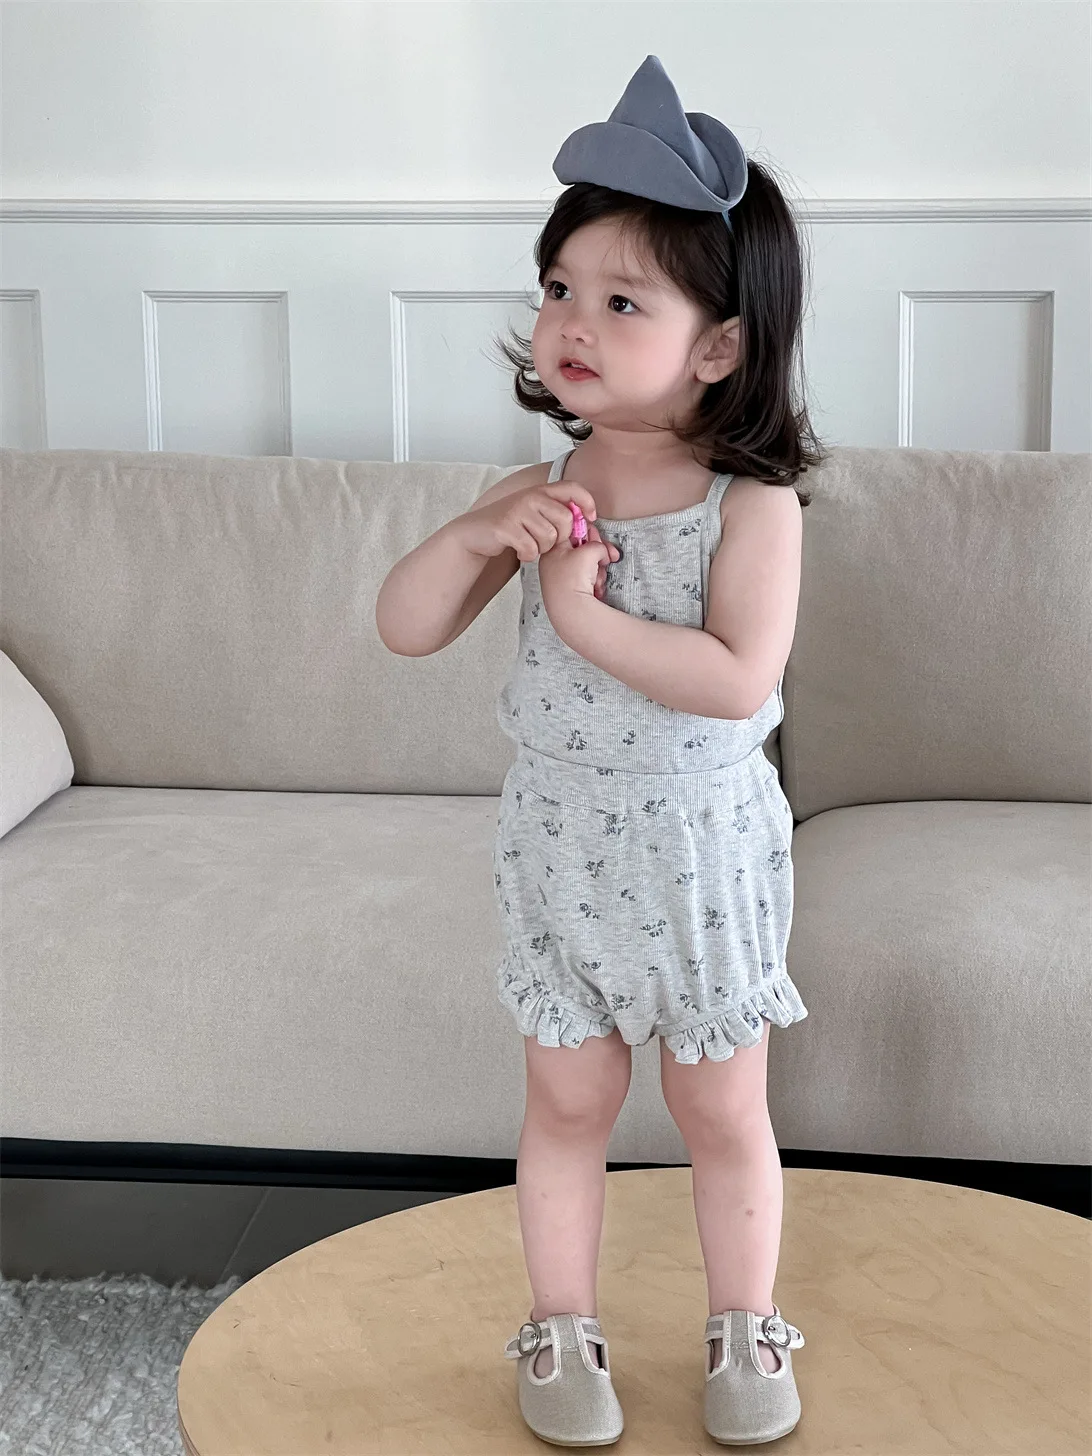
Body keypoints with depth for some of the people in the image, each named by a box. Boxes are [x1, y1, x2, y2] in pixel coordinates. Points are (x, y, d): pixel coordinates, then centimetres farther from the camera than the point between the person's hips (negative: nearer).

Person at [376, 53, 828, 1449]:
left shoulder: (752, 506, -15)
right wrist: (478, 537, -20)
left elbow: (737, 680, -28)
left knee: (721, 1110, 12)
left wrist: (583, 609, -26)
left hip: (700, 849, -3)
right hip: (557, 845, 3)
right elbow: (402, 628, -3)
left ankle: (743, 1332, 31)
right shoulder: (541, 493, -4)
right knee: (567, 1099, 14)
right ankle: (560, 1333, 30)